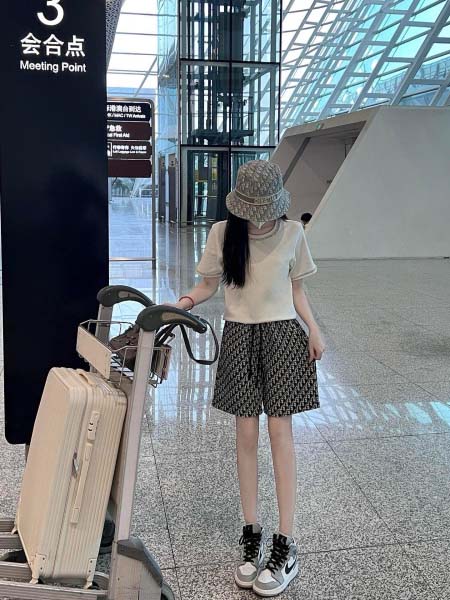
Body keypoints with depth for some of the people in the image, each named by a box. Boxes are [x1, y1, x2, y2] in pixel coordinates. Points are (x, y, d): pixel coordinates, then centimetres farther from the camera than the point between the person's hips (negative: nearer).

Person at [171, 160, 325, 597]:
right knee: (246, 433, 3)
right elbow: (209, 284, 4)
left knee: (280, 431, -4)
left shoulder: (292, 234, -2)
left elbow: (296, 289, 7)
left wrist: (313, 330, -4)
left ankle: (285, 545, 2)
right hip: (239, 336, 1)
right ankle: (251, 535, 14)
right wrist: (187, 300, -17)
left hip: (282, 335, -1)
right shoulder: (223, 233, -3)